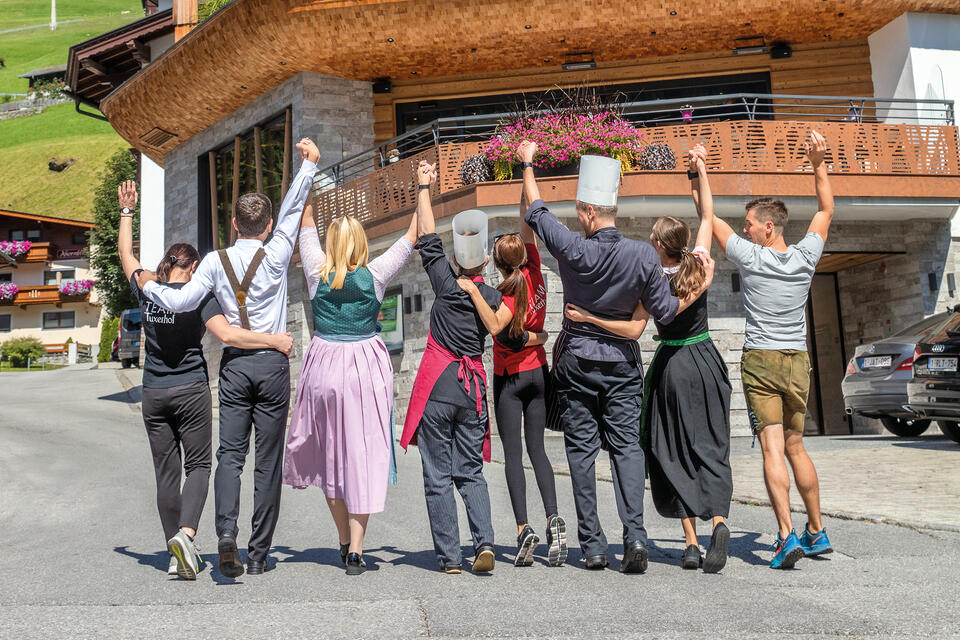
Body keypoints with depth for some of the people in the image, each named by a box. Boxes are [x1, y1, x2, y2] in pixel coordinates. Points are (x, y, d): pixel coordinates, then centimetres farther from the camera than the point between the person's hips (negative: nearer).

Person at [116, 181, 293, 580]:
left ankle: (177, 553, 11)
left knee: (166, 472, 8)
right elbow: (227, 335, -21)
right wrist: (274, 340, -16)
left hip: (154, 393, 4)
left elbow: (125, 254, 22)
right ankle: (186, 533, -17)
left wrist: (126, 211, 31)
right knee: (197, 465, 6)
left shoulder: (147, 289, 4)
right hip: (191, 390, -3)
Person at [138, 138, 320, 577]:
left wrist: (147, 285, 12)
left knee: (230, 454, 5)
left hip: (234, 364, 1)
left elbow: (181, 301, -6)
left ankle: (227, 533, -16)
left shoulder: (216, 261, -1)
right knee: (268, 460, 4)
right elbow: (293, 209, 4)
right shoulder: (276, 256, -3)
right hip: (273, 363, -1)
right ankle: (258, 553, 8)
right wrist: (309, 164, 11)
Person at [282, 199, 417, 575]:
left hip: (324, 367, 2)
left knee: (330, 454, 14)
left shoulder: (318, 273, -3)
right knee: (363, 455, 0)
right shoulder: (374, 276, -6)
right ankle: (356, 551, -1)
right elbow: (411, 238, 4)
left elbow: (307, 229, 12)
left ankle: (344, 542, 23)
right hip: (366, 369, -2)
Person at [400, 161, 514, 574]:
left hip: (437, 385, -3)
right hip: (473, 386, 3)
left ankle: (449, 556, 4)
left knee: (438, 476, 3)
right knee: (471, 471, 12)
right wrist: (477, 293, -6)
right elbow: (494, 327, -14)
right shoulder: (493, 296, 2)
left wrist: (424, 188, 3)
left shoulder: (447, 284, -4)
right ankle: (484, 543, -4)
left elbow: (427, 240, -2)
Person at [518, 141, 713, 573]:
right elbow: (664, 311, -4)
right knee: (626, 445, 4)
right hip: (622, 363, 1)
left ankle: (592, 545, 6)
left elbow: (536, 213, 3)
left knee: (581, 449, 5)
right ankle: (634, 533, -10)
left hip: (576, 362, -1)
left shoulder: (573, 251, -13)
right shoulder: (643, 255, -9)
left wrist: (527, 165, 17)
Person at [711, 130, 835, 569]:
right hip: (798, 362, 5)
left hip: (760, 362, -5)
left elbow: (710, 218, 3)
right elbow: (826, 211, 19)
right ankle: (816, 532, 22)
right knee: (795, 447, 15)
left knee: (772, 449, -8)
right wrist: (819, 164, 17)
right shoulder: (805, 257, 2)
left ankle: (787, 536, -17)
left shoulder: (750, 257, -8)